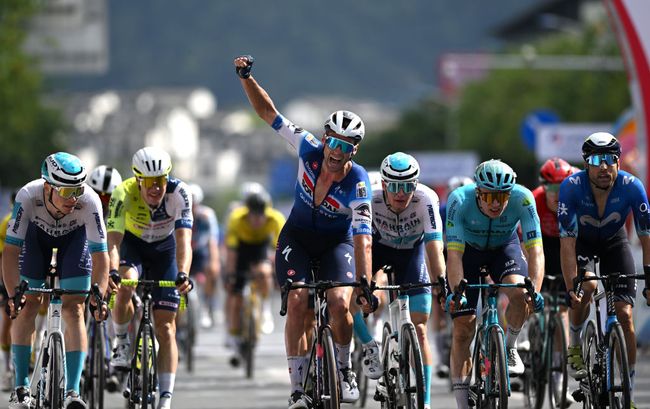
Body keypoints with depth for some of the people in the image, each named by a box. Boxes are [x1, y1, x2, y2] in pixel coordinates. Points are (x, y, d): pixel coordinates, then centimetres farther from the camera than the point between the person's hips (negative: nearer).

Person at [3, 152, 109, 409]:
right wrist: (13, 294, -45)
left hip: (74, 239, 0)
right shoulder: (28, 197, -38)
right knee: (27, 307, -7)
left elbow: (100, 254, -34)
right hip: (37, 235, 0)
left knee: (74, 310, -13)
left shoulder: (89, 202, -37)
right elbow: (11, 250, -36)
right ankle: (21, 388, 2)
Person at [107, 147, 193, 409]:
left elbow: (183, 239, -39)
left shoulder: (179, 193, -31)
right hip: (132, 244, 0)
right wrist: (112, 272, -57)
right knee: (125, 287, -34)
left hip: (164, 248, 0)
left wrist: (183, 274, -55)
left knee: (165, 327, -7)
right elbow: (113, 240, -39)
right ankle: (122, 345, -8)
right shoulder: (124, 194, -31)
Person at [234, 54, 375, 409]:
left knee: (340, 303, -24)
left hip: (337, 242, -2)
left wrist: (367, 285, -41)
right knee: (297, 301, -20)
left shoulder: (358, 182, -27)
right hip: (297, 237, 2)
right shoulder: (309, 150, -19)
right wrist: (246, 78, -24)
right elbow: (269, 114, -12)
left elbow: (363, 238, -33)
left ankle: (344, 368, 4)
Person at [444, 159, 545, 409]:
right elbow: (453, 255, -37)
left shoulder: (522, 199, -32)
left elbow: (535, 250, -36)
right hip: (468, 249, 0)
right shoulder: (459, 200, -34)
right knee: (463, 325, -9)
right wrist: (456, 292, -52)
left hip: (504, 247, 0)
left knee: (519, 292, -31)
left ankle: (510, 347, -2)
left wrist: (535, 289, -51)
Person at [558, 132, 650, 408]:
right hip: (581, 242, -1)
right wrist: (571, 287, -41)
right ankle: (574, 346, 0)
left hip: (614, 242, 1)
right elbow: (567, 242, -33)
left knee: (625, 314, -10)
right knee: (586, 287, -30)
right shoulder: (572, 187, -33)